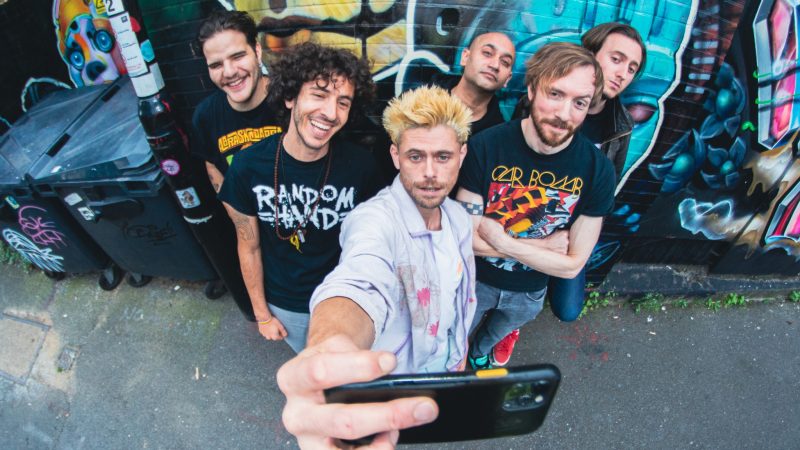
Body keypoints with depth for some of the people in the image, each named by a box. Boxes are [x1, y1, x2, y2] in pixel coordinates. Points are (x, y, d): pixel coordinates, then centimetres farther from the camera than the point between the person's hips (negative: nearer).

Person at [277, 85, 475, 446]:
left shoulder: (459, 217, -11)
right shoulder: (375, 220, -36)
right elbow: (360, 287, -59)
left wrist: (461, 345, 12)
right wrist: (326, 355, -79)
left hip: (447, 368, 6)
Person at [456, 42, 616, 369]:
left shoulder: (597, 169, -23)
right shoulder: (485, 146, -29)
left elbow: (572, 264, -20)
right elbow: (467, 238, -27)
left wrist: (502, 242, -30)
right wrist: (548, 244, -26)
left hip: (530, 293, 2)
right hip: (475, 280, -2)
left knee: (493, 337, 35)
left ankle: (480, 354, 68)